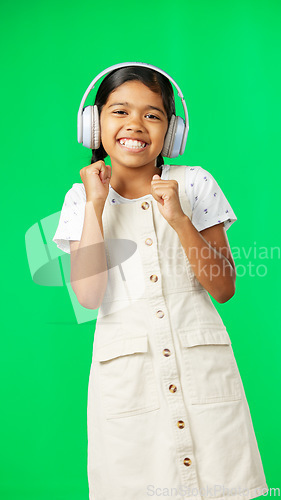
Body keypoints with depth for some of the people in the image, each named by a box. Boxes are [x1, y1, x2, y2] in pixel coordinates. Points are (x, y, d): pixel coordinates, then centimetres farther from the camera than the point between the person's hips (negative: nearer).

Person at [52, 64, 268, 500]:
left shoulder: (195, 184, 1)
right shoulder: (82, 198, 3)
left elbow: (224, 289, -3)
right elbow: (89, 294, -9)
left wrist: (179, 219, -15)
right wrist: (96, 205, -11)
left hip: (203, 363, 0)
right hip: (125, 371, 0)